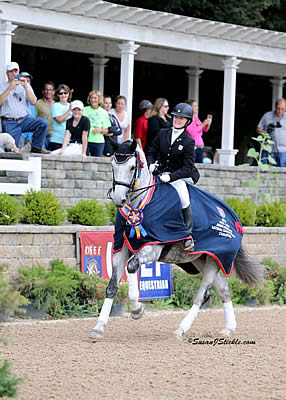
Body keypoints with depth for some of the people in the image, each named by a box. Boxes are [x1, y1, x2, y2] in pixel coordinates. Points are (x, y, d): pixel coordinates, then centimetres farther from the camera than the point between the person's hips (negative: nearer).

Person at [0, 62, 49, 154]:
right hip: (9, 123, -3)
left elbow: (33, 102, -1)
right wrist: (10, 88, -18)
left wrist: (25, 86, -12)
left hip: (24, 119, 3)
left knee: (43, 123, -24)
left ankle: (36, 147, -11)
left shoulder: (26, 86, 14)